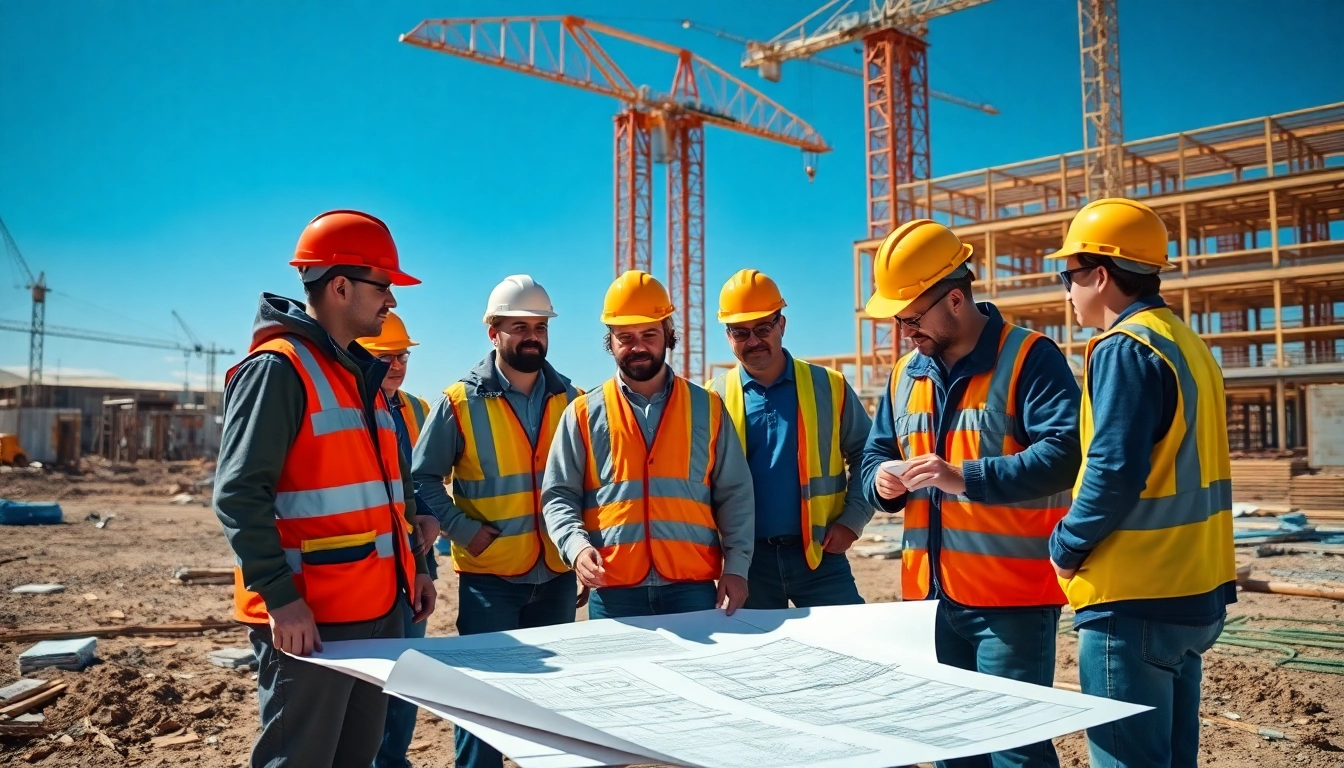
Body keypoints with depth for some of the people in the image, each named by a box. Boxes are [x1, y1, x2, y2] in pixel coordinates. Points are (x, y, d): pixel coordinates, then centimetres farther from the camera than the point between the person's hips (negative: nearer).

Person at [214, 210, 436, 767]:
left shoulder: (360, 372, 15)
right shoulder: (277, 368, -13)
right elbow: (238, 494, -19)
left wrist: (413, 567, 17)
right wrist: (279, 596, -24)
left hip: (379, 609, 9)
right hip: (308, 618, -9)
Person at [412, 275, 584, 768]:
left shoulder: (570, 400, 4)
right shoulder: (461, 402, -6)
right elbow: (424, 477, -2)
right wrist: (463, 530, -13)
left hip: (557, 575, 4)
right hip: (489, 576, -3)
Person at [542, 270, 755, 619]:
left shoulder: (707, 408, 8)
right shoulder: (584, 412, 5)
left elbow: (734, 494, 9)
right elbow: (558, 495, 4)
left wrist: (736, 566, -1)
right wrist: (577, 546, -14)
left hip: (693, 587, 1)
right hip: (613, 592, 0)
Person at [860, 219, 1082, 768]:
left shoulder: (1029, 358, -9)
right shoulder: (906, 374, 12)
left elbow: (1066, 452, -21)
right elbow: (874, 455, 18)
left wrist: (965, 478, -27)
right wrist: (882, 478, -6)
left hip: (1013, 596, -7)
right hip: (930, 595, 7)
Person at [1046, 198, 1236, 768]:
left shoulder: (1124, 347, -15)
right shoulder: (1188, 343, 14)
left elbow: (1114, 471, -22)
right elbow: (1177, 470, 15)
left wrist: (1065, 546, -8)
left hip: (1134, 598, -9)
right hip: (1193, 591, 9)